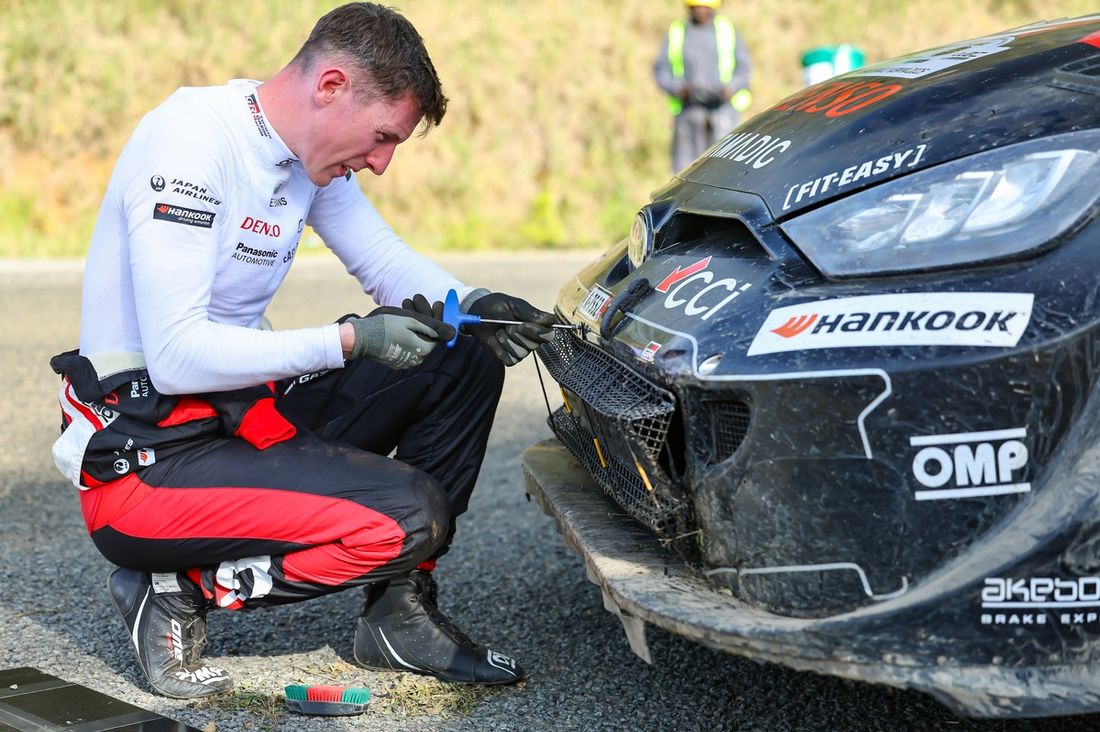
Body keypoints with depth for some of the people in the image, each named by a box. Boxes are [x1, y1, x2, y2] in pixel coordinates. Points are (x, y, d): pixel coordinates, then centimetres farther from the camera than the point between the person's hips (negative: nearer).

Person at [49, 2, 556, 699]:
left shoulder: (311, 153, 5)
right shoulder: (192, 140, -21)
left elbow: (388, 262, 14)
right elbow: (176, 356, -26)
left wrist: (475, 305, -8)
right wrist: (350, 340, -26)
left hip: (246, 412, 9)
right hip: (148, 454, -9)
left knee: (467, 360, 3)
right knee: (412, 517, -23)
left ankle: (400, 615, 7)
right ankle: (178, 590, -5)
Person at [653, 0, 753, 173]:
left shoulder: (727, 29, 10)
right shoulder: (676, 32, 11)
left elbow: (743, 68, 9)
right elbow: (661, 69, 9)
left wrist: (731, 88, -11)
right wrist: (678, 88, -10)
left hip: (722, 105, -1)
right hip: (688, 107, 1)